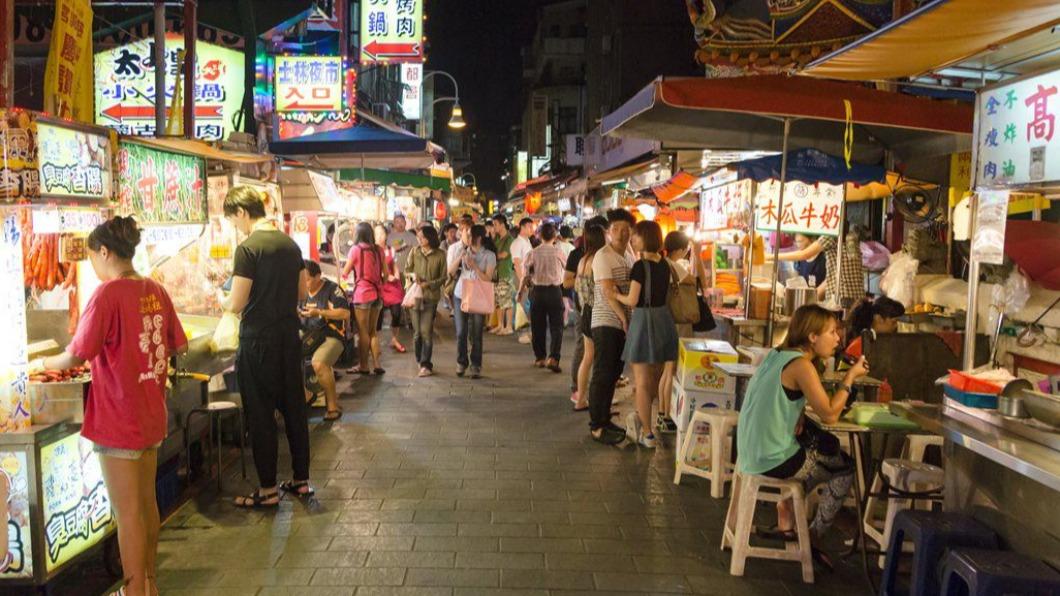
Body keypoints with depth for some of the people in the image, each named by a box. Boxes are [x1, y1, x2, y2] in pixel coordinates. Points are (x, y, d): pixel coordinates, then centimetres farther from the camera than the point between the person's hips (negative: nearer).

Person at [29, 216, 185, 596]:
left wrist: (43, 363, 1)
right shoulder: (156, 291, 4)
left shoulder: (107, 294, -17)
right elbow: (178, 346, 11)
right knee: (147, 501, 19)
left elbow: (75, 356, -18)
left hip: (118, 420, -7)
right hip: (152, 416, 7)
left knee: (127, 512, 3)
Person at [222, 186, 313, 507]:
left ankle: (268, 490, 11)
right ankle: (301, 480, 23)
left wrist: (228, 303, 6)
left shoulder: (248, 249, -15)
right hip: (289, 336, 7)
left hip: (258, 340, -7)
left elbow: (236, 304, -15)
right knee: (294, 408, 14)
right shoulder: (291, 244, 7)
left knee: (261, 415, 3)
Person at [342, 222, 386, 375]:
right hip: (377, 293, 5)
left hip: (362, 294, -5)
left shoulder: (356, 249, -8)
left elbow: (345, 273, -1)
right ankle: (377, 364, 10)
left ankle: (363, 366, 9)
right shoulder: (378, 249, 5)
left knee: (363, 332, 4)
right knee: (372, 331, 14)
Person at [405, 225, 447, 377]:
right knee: (417, 331, 6)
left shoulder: (440, 255, -4)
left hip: (431, 297, -2)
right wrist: (412, 275, -10)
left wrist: (427, 284, -15)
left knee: (426, 331, -9)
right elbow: (406, 270, 12)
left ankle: (426, 365, -3)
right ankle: (420, 360, 24)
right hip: (415, 295, 3)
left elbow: (443, 278, -1)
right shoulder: (414, 252, 4)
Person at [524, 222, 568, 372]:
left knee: (537, 326, 13)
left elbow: (526, 276, -3)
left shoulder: (533, 253, -4)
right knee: (556, 326, 2)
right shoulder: (558, 252, -6)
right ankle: (553, 358, -13)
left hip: (537, 291, 1)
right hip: (555, 291, -1)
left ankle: (540, 358, 22)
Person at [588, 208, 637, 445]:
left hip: (623, 324, 8)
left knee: (613, 374, 13)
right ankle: (596, 427, 3)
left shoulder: (628, 258, 14)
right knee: (602, 375, -4)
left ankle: (604, 420, 23)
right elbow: (609, 292, -16)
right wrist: (624, 318, -14)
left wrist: (628, 319, 5)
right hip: (606, 323, -8)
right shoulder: (603, 256, -11)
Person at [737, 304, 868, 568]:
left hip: (752, 452, 8)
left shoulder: (776, 355, 8)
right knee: (846, 468, 12)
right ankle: (812, 537, 20)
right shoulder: (801, 365, -17)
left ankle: (787, 507, 25)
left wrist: (798, 417, -1)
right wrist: (851, 377, -7)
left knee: (829, 448, 27)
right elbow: (829, 414, -17)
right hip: (773, 460, -8)